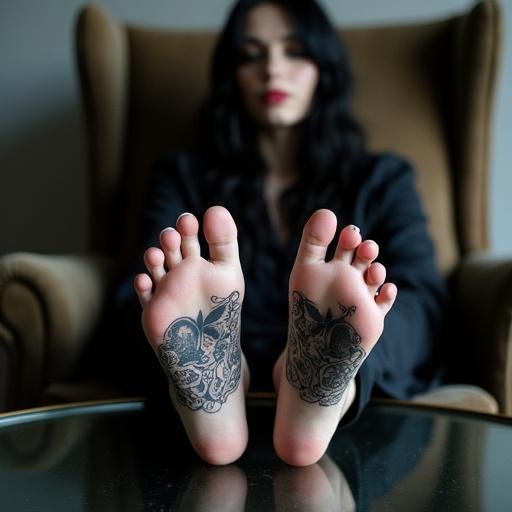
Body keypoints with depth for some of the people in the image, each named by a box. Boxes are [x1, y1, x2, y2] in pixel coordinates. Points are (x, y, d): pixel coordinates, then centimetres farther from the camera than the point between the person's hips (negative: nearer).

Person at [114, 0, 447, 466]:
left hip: (344, 384, 1)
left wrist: (343, 344, -28)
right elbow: (147, 289, -2)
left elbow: (421, 295, -2)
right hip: (215, 372, 0)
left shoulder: (383, 178, 16)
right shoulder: (183, 176, 16)